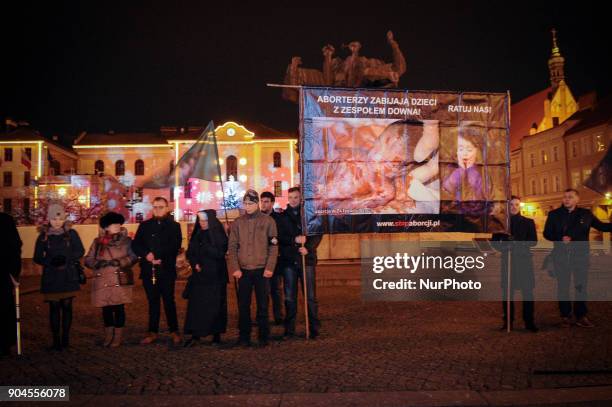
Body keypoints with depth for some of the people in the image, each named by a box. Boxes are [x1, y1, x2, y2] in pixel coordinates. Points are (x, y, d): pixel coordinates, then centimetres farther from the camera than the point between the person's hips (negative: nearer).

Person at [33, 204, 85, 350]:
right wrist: (51, 261, -16)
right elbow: (37, 257, 3)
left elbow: (80, 251, 1)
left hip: (69, 276, 0)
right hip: (51, 277, 0)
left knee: (67, 306, 4)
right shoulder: (43, 236, 4)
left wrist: (66, 259, -15)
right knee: (54, 307, 0)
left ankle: (65, 338, 15)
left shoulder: (71, 233, 2)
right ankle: (56, 340, 6)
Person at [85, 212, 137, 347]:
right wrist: (99, 263, -12)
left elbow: (133, 257, -4)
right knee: (106, 308, 7)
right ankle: (108, 335, 23)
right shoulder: (97, 241, 9)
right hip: (102, 281, 2)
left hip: (120, 280, -2)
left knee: (119, 308, -1)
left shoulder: (126, 240, 5)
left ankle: (118, 336, 11)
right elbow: (88, 259, 6)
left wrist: (119, 262, -18)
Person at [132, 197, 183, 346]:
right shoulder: (144, 226, 14)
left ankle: (174, 332, 10)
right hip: (148, 270, 2)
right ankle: (153, 332, 14)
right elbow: (136, 245, 6)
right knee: (153, 302, 8)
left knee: (169, 301, 1)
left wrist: (158, 257, -14)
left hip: (167, 270, -2)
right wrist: (146, 254, -13)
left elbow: (175, 247, -5)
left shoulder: (174, 226, 6)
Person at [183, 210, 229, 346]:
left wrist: (204, 246, -23)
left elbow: (219, 253, -14)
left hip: (215, 276, -4)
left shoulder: (219, 235, -5)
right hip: (199, 275, 4)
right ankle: (195, 335, 2)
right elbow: (190, 253, 12)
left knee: (215, 305, 1)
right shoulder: (197, 234, 8)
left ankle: (216, 334, 11)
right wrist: (195, 264, -6)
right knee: (196, 305, -1)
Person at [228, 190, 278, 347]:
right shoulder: (238, 223, 7)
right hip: (243, 270, 2)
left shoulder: (268, 221, 1)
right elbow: (232, 247, 5)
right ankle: (244, 336, 15)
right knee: (243, 305, 5)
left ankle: (263, 336, 14)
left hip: (262, 270, -2)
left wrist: (270, 267, -10)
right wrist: (235, 268, -5)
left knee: (263, 305, 3)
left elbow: (274, 246, -2)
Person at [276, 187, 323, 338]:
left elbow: (318, 235, 0)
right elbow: (279, 237, 1)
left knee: (311, 296, -1)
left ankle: (314, 329, 7)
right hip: (288, 260, 1)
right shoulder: (282, 217, 9)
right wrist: (294, 239, -15)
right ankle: (289, 329, 13)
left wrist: (308, 248, -16)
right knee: (289, 297, 6)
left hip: (307, 259, -1)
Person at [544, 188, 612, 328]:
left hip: (581, 255, 0)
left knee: (581, 286, 4)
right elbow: (547, 233, 2)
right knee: (563, 286, 6)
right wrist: (560, 238, -16)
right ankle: (565, 315, 17)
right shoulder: (554, 214, 2)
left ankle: (581, 316, 15)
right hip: (561, 255, 0)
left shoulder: (586, 214, 4)